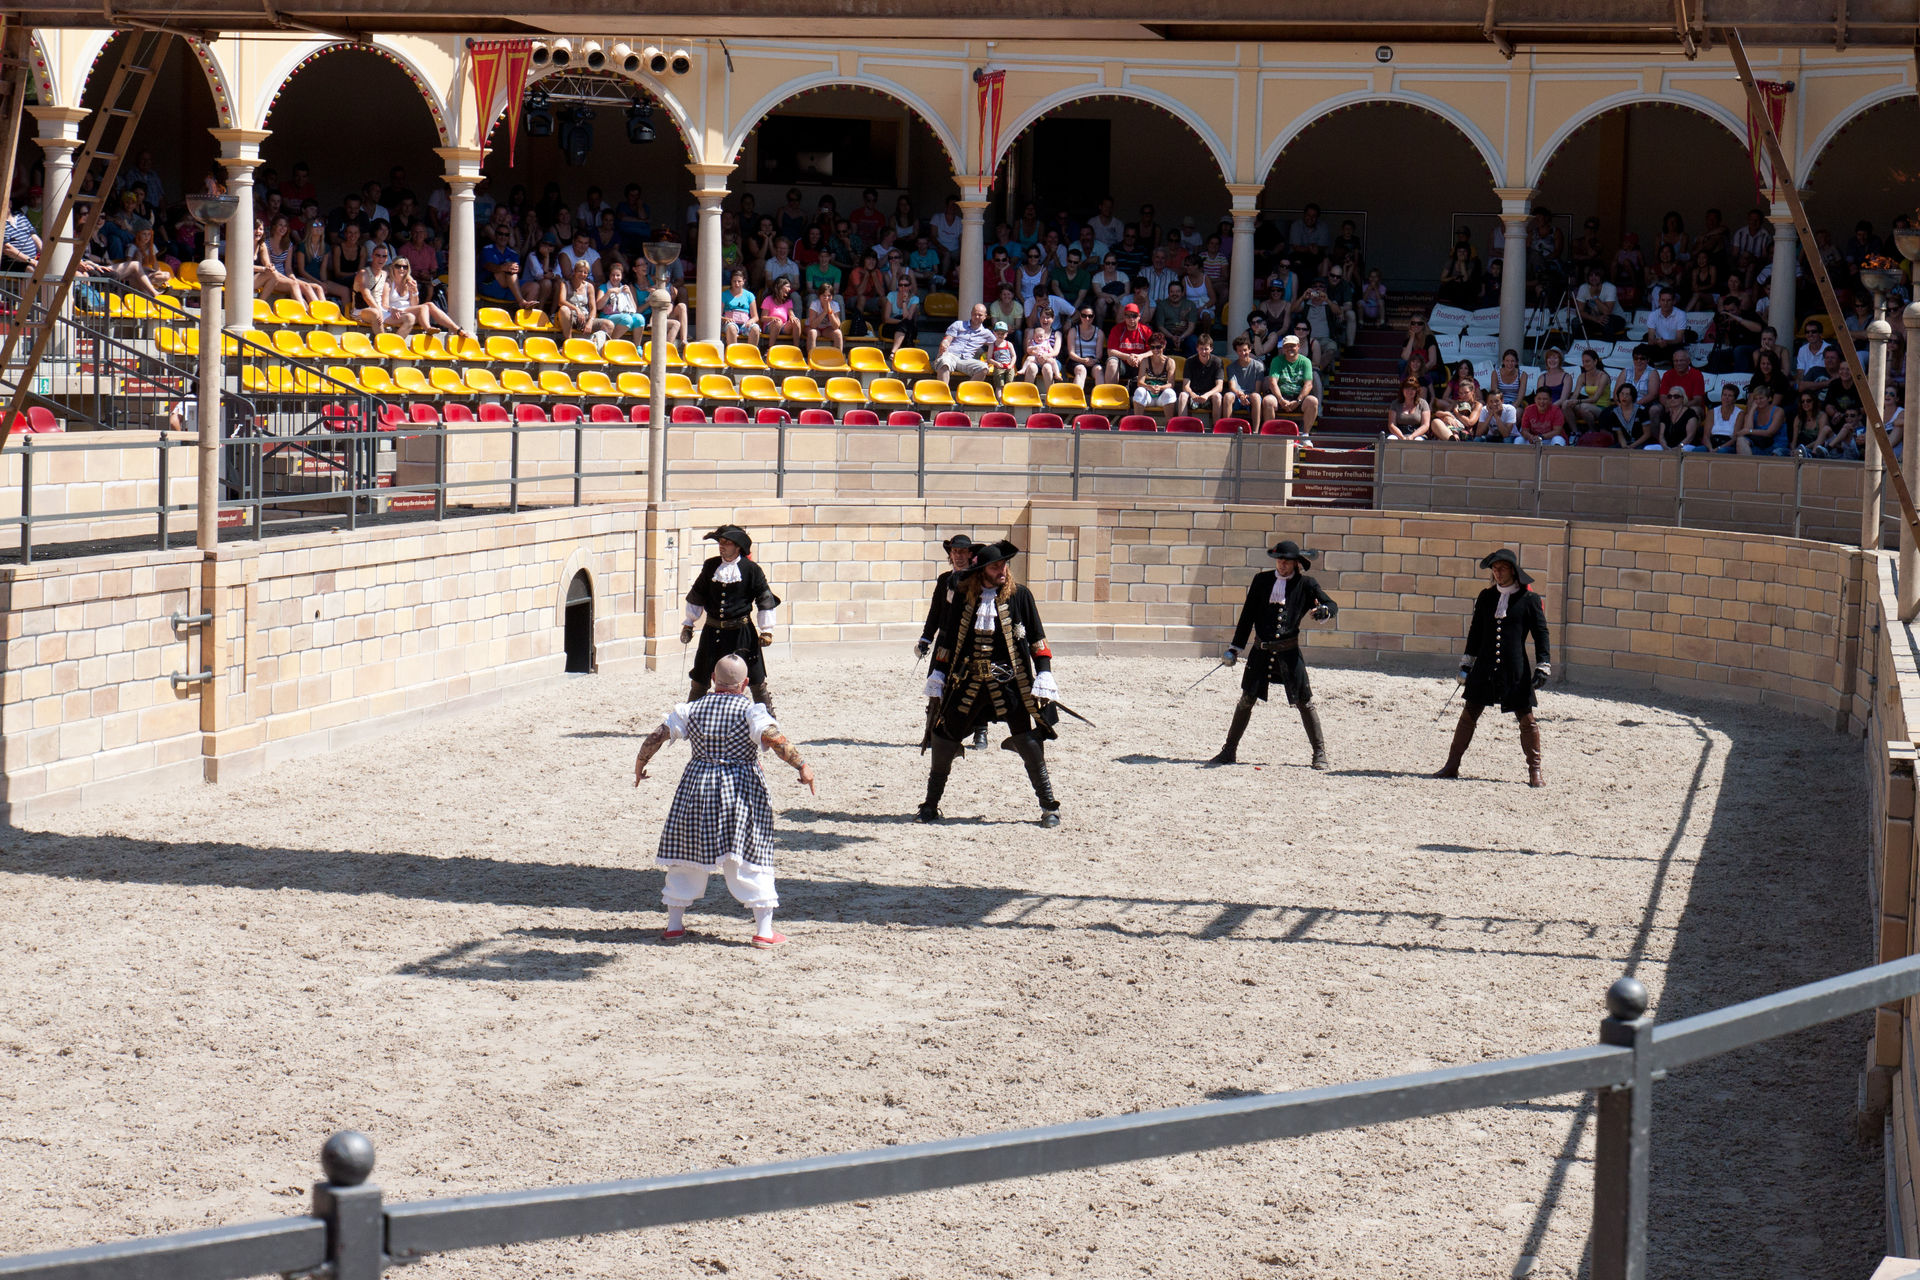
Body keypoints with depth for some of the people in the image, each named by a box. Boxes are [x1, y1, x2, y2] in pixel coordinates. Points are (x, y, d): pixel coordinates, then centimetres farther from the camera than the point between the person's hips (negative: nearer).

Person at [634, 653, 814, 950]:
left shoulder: (691, 709, 4)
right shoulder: (751, 711, -7)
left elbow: (657, 735, 3)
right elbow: (774, 739, -21)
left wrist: (640, 765, 17)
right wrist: (802, 765, -15)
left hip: (697, 786, 3)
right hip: (741, 790, -3)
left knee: (686, 855, 14)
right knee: (753, 858, 3)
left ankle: (674, 924, 19)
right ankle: (764, 931, 1)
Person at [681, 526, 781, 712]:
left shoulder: (751, 570, -6)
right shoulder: (710, 566, 4)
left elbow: (765, 600, -1)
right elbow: (696, 597, 14)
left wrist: (766, 630, -5)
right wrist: (688, 624, 14)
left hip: (741, 632, -3)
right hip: (712, 630, 3)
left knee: (755, 679, 2)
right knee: (700, 678, 9)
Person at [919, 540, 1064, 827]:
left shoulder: (1019, 596, 1)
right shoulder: (964, 598, 6)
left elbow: (1037, 639, 4)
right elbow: (947, 639, 14)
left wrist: (1044, 674, -3)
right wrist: (938, 674, 12)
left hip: (1009, 681, -2)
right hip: (967, 682, 2)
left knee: (1029, 744, -7)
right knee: (943, 741, 2)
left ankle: (1049, 807, 8)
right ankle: (931, 805, 19)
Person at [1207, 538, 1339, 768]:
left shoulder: (1306, 584, 1)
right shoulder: (1262, 580, 7)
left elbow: (1333, 606, 0)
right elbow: (1248, 615, 11)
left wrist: (1322, 611, -25)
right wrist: (1235, 648, 9)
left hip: (1289, 652, -2)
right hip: (1261, 651, 2)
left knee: (1304, 701, -2)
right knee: (1246, 700, 5)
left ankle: (1319, 753, 8)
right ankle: (1229, 751, 15)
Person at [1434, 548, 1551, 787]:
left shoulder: (1529, 599, -2)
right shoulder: (1486, 597, 9)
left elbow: (1541, 633, 1)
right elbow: (1475, 632, 17)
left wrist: (1542, 667, -7)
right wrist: (1467, 662, 15)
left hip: (1516, 670, -3)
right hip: (1484, 668, 3)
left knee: (1527, 719, -1)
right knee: (1468, 715, 5)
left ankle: (1535, 770, 10)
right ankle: (1452, 765, 13)